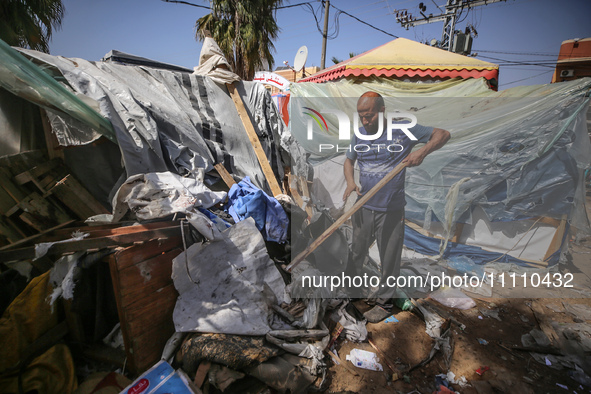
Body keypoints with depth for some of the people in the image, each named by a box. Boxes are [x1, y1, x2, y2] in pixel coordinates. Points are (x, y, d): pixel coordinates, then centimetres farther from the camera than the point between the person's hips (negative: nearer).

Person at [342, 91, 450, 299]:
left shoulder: (403, 129, -7)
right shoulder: (359, 134, 3)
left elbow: (443, 134, 0)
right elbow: (349, 160, 14)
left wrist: (422, 152, -18)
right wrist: (350, 182, -6)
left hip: (392, 211, -2)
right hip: (363, 209, 3)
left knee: (390, 262, 12)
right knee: (355, 256, 15)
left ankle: (385, 294, 34)